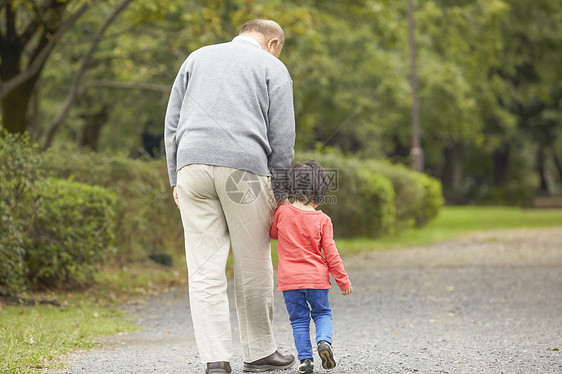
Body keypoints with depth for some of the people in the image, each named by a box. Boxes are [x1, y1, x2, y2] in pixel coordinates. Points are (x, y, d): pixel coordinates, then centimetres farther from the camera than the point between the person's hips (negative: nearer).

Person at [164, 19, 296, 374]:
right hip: (245, 169, -3)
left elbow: (172, 122, 19)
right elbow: (281, 137, 6)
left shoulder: (198, 57, 23)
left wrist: (176, 178, 19)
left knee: (205, 270, 0)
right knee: (253, 268, 8)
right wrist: (278, 192, 11)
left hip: (192, 164, 3)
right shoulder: (273, 67, 12)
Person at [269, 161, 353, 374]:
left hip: (289, 280, 0)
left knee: (299, 319, 9)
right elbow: (330, 252, -2)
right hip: (317, 277, 0)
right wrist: (343, 280, 6)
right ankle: (324, 340, -11)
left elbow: (272, 233, 17)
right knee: (322, 313, 17)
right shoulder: (322, 220, -5)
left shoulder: (282, 213, -5)